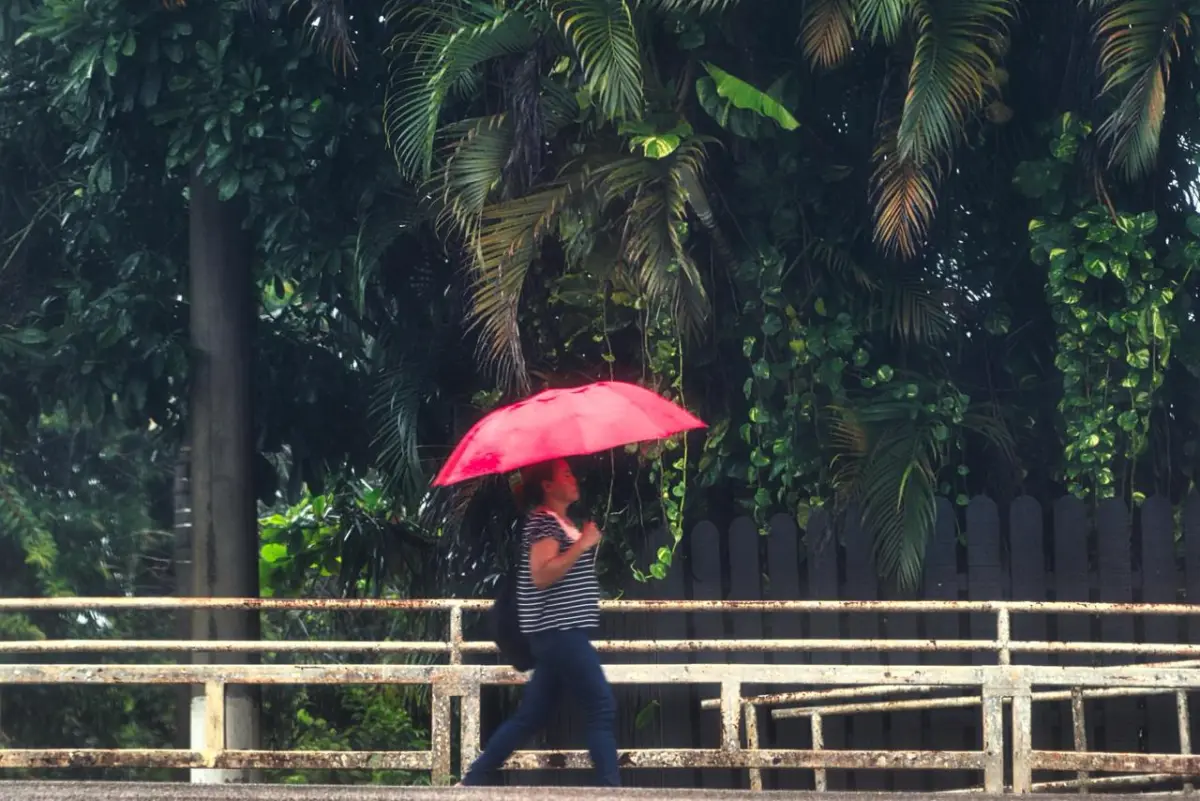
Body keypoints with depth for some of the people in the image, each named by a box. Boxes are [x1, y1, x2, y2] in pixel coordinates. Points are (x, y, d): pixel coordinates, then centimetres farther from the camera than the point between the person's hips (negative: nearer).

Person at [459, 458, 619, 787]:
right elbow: (541, 575, -24)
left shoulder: (560, 522, 18)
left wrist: (584, 542, 16)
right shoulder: (544, 521, -12)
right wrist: (583, 544, -22)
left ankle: (473, 780, 13)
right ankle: (609, 786, -13)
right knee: (602, 707, -11)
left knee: (531, 716, 11)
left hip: (561, 632, 10)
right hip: (560, 631, -10)